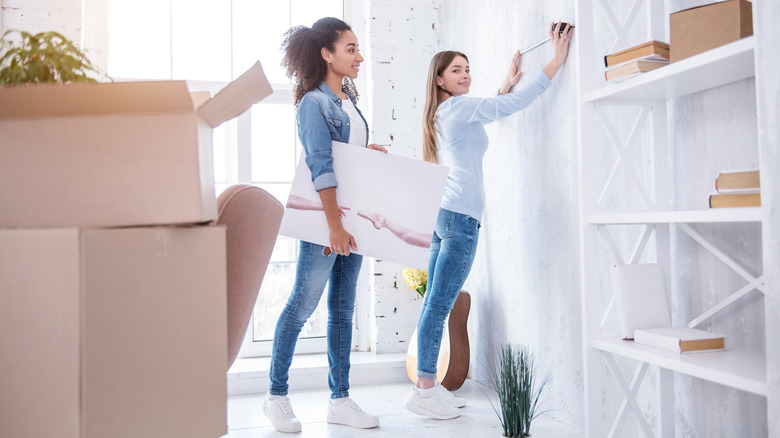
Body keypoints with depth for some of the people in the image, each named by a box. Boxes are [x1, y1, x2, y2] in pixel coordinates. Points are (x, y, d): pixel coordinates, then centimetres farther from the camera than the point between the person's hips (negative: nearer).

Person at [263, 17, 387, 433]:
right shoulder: (314, 102, -10)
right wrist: (334, 225, -24)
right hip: (323, 216, -8)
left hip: (353, 215, 9)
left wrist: (369, 152, 7)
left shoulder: (348, 98, 16)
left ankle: (339, 399, 19)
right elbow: (321, 166, -19)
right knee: (302, 305, -1)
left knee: (343, 308, 10)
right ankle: (276, 395, 14)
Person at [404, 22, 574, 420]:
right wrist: (557, 60, -11)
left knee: (434, 305, 8)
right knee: (439, 305, -7)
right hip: (460, 214, -10)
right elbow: (513, 105, -12)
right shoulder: (458, 107, -6)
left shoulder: (444, 113, 21)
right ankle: (423, 391, -2)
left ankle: (428, 385, 14)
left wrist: (507, 81, 32)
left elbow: (490, 112, 37)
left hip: (443, 213, 10)